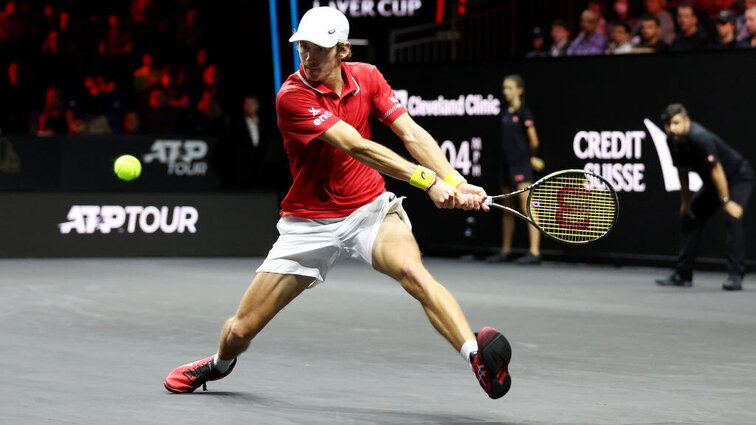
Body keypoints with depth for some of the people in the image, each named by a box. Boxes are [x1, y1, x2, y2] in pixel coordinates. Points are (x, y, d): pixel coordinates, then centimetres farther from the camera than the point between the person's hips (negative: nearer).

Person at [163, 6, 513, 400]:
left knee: (411, 268, -34)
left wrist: (456, 183, -26)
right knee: (241, 329, 4)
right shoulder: (292, 97, -19)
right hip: (310, 222, -1)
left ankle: (479, 356, -46)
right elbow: (357, 148, -28)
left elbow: (412, 135, -9)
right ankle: (220, 364, 40)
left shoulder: (367, 78, -3)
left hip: (371, 208, 1)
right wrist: (427, 181, -37)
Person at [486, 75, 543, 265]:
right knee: (507, 209, 13)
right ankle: (505, 251, 20)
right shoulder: (506, 113, 13)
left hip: (521, 164, -8)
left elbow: (533, 142, -8)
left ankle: (534, 252, -16)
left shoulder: (524, 113, -8)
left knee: (528, 208, -12)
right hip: (507, 164, 8)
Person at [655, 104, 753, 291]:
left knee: (732, 218, -28)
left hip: (738, 177, -9)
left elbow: (716, 170, -33)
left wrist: (726, 201, -31)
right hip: (712, 183, 9)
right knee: (689, 218, 9)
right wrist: (686, 201, 10)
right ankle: (682, 275, 16)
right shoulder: (673, 140, -10)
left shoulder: (700, 137, -34)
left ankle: (735, 276, -29)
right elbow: (682, 171, 5)